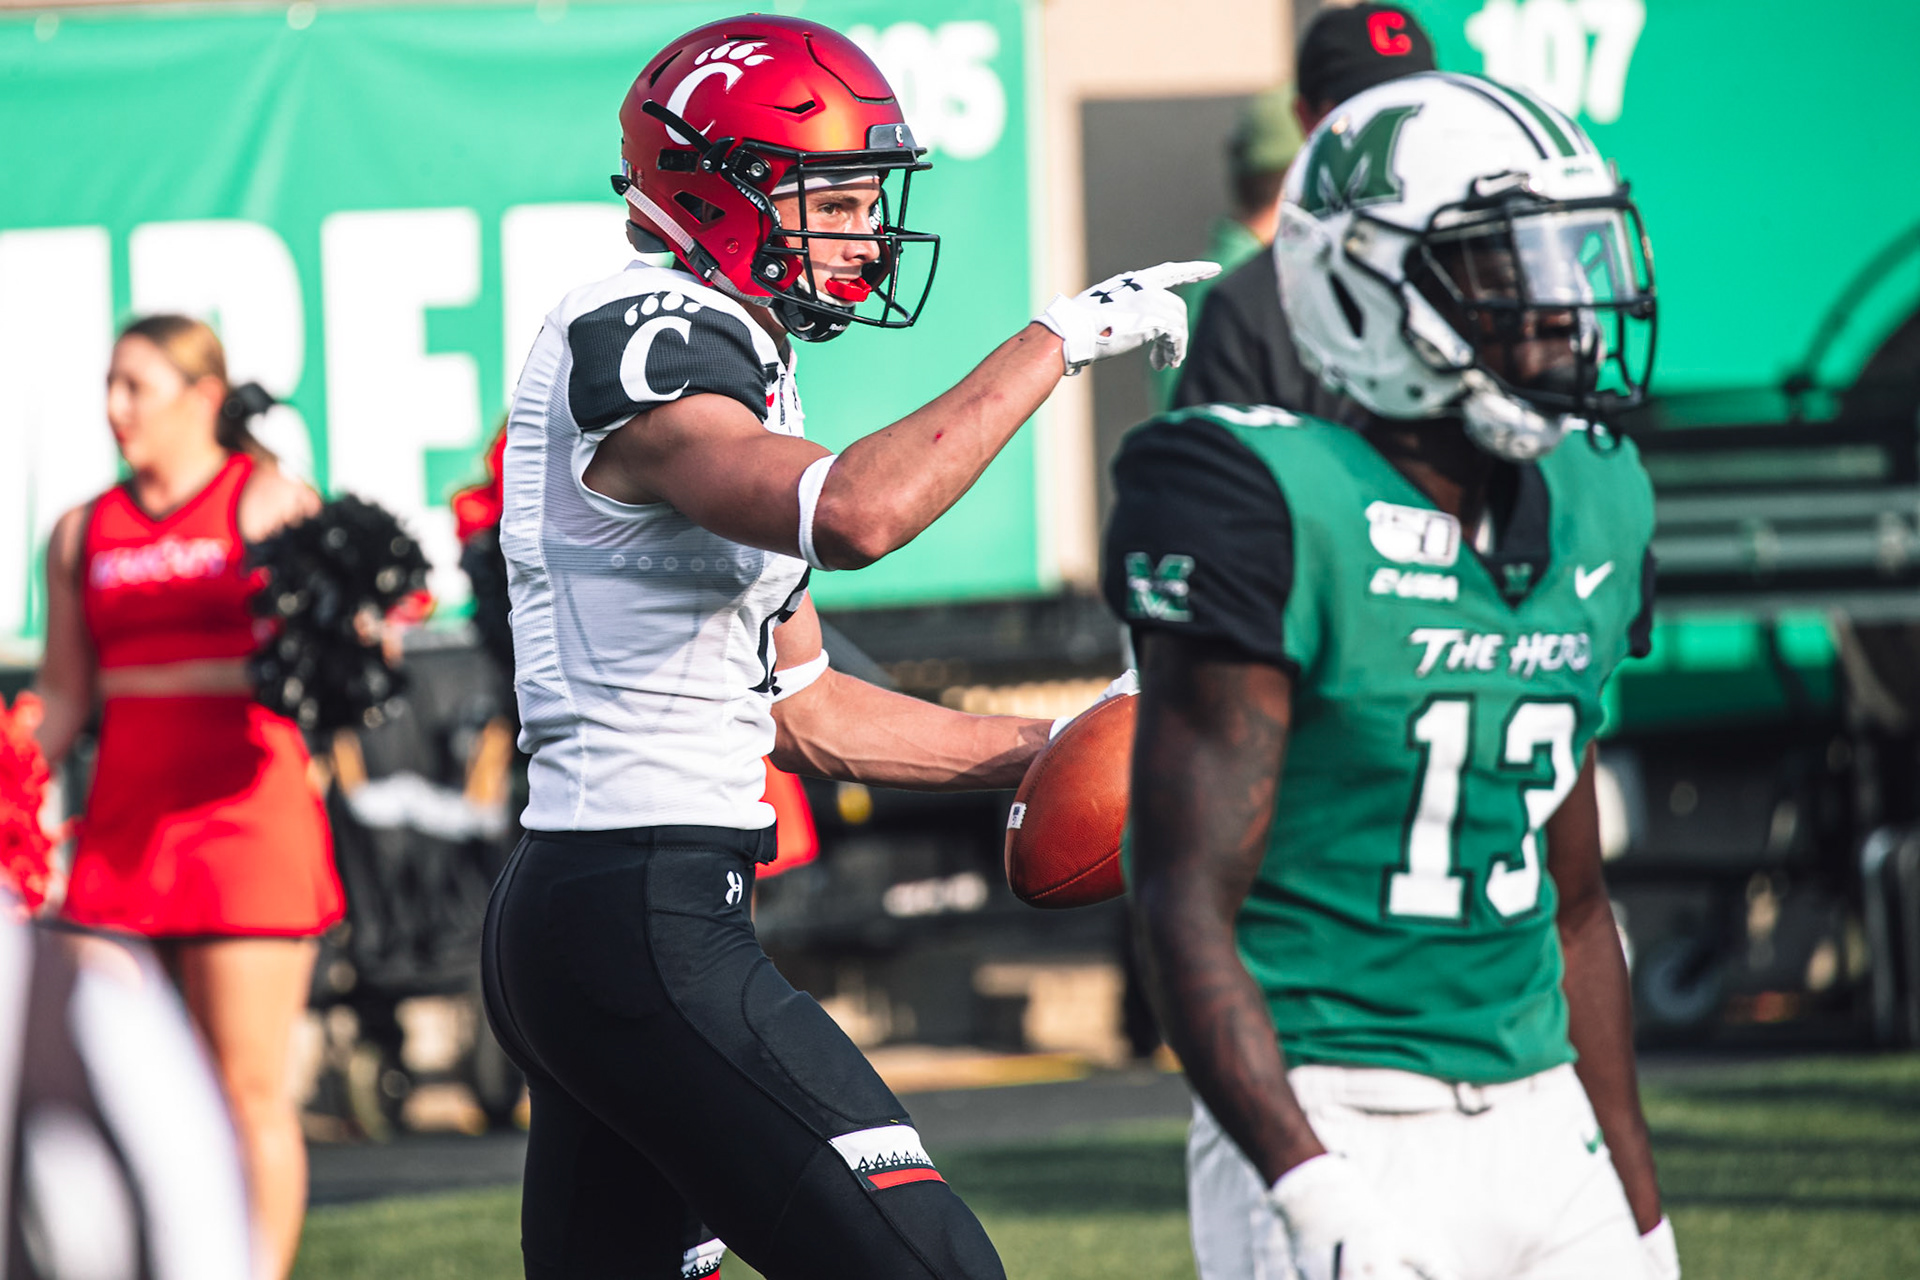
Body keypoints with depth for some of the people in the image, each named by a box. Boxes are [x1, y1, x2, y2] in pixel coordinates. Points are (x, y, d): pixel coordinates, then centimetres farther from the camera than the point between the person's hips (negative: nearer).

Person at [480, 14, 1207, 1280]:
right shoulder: (636, 345, -12)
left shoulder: (730, 365, 19)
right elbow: (854, 517, -31)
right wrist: (1055, 341, -23)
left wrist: (1042, 750, 16)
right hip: (643, 927, -11)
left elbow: (802, 710, 23)